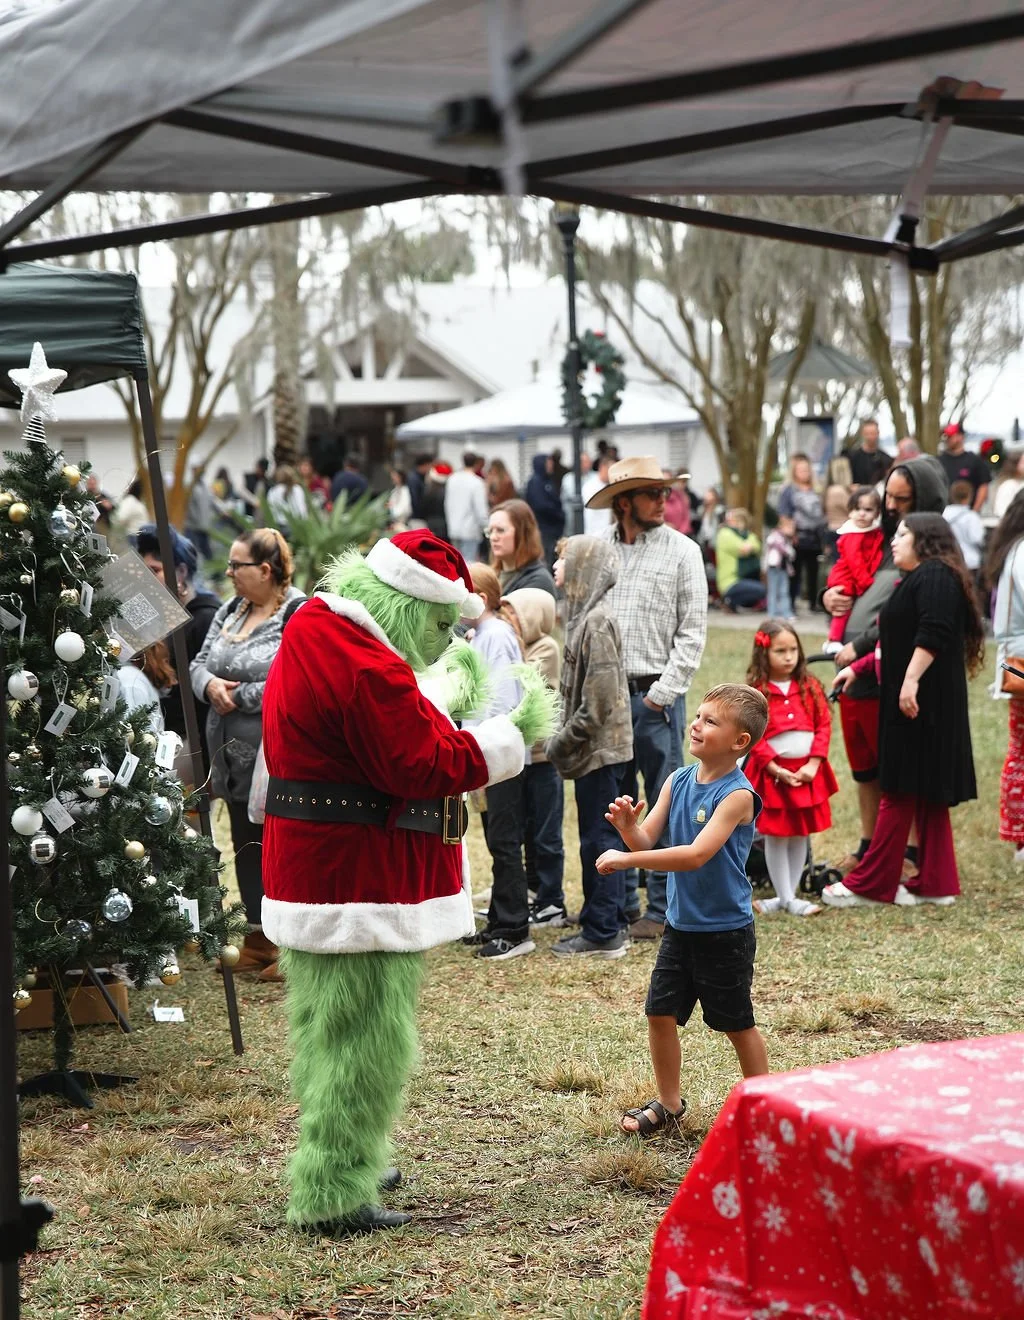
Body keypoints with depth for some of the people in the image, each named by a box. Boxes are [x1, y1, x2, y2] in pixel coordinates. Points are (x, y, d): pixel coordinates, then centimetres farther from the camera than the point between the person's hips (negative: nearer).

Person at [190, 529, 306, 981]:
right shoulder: (230, 611, 12)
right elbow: (200, 663, 13)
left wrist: (237, 696, -17)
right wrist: (210, 685, -10)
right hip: (236, 757, 8)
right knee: (246, 846, 15)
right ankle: (259, 938, 27)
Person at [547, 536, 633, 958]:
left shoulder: (597, 621, -17)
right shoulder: (584, 616, 12)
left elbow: (600, 699, -22)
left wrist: (563, 742, -15)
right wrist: (564, 740, 12)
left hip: (601, 748, -10)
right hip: (595, 748, 10)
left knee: (597, 839, -4)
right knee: (599, 838, 14)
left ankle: (602, 934, 2)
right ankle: (608, 926, 22)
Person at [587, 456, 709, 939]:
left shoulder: (681, 551, 0)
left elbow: (692, 631, -3)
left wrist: (663, 692, -9)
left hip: (655, 696, -3)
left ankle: (662, 909, 7)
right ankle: (619, 904, 19)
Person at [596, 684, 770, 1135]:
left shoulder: (737, 795, -20)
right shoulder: (678, 781, 1)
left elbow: (696, 854, -29)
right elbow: (647, 841, -1)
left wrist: (626, 859, -30)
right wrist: (628, 825, -25)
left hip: (725, 932, -6)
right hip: (681, 925, 6)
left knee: (737, 1023, 7)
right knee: (660, 1012, 9)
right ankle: (669, 1102, 26)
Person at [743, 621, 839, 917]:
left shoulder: (810, 687, 3)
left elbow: (824, 726, 1)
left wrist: (813, 764, -10)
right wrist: (776, 770, -16)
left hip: (807, 771, 4)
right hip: (772, 773, -3)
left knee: (801, 835, 10)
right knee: (776, 836, 3)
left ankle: (788, 895, 20)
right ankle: (786, 898, 10)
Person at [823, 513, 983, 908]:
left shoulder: (934, 576, -12)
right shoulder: (917, 580, 20)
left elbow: (933, 634, -25)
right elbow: (900, 643, 27)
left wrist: (911, 680, -29)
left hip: (921, 700, -10)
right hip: (913, 701, 10)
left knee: (902, 791, -6)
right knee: (926, 793, 10)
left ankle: (869, 883, -4)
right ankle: (936, 883, 12)